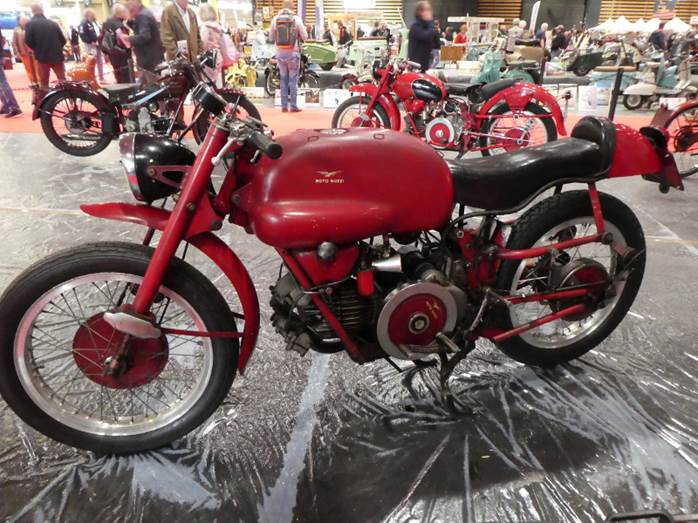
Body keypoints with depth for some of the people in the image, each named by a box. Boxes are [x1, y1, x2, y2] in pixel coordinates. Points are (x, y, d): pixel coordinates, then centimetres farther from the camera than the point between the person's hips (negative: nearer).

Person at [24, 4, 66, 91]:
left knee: (44, 83, 7)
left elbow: (28, 41, -10)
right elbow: (63, 40, 5)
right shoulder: (53, 23, 6)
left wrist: (37, 49, 9)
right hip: (57, 56, 2)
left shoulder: (30, 24, -3)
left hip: (42, 57, -2)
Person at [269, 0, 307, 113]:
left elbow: (271, 38, 7)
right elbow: (304, 37, -3)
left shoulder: (275, 19, 1)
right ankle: (293, 106, 1)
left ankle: (284, 106, 10)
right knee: (293, 79, 3)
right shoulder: (296, 19, -7)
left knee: (283, 79, 11)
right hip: (293, 53, -3)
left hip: (280, 53, 3)